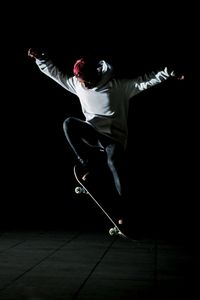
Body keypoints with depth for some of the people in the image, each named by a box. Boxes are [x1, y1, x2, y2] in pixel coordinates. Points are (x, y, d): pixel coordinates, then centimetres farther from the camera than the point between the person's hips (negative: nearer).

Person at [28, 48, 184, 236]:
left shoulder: (117, 86, -12)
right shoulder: (77, 85, 2)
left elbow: (143, 81, -14)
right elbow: (56, 73, 12)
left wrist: (167, 73, -23)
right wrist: (40, 58, 4)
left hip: (114, 137, -4)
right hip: (93, 135, 4)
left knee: (115, 166, -26)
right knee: (69, 123, -23)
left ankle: (121, 211, -15)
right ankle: (87, 163, -10)